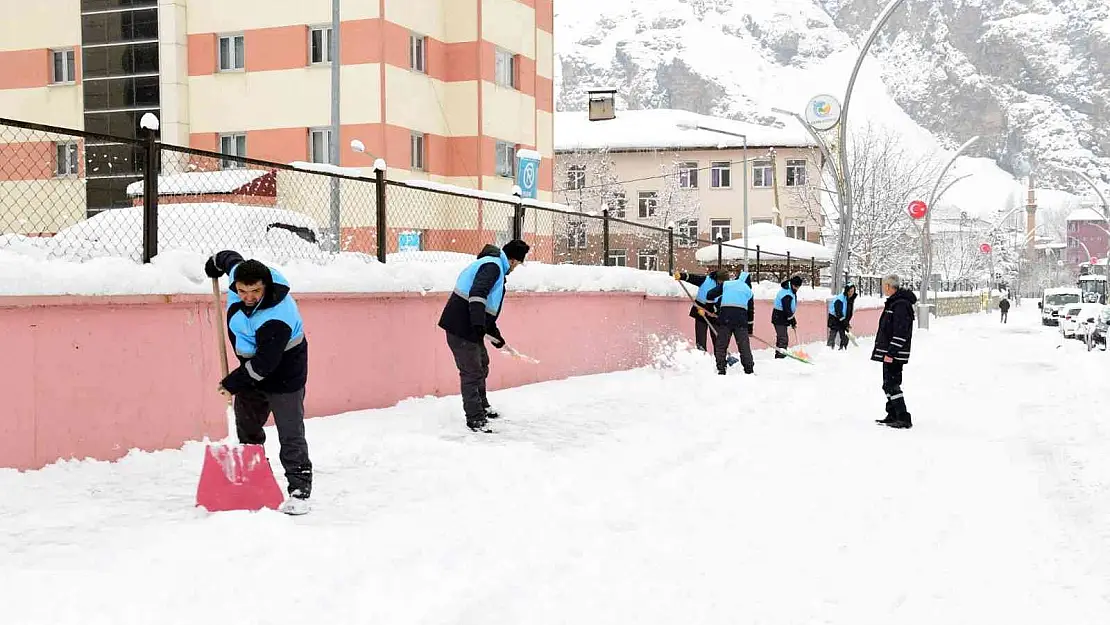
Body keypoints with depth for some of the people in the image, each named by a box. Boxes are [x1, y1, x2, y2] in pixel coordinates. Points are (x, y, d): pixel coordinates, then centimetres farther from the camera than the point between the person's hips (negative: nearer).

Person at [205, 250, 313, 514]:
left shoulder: (278, 317, -37)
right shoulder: (238, 273, -16)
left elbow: (264, 363, -32)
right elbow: (230, 257, 9)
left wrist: (233, 383, -22)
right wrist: (215, 261, 30)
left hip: (282, 376, -8)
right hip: (251, 369, 9)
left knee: (290, 436, -9)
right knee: (247, 429, 18)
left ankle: (300, 491, -6)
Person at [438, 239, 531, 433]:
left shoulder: (495, 266, 19)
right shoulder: (493, 266, -15)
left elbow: (488, 306, 27)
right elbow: (477, 294, -31)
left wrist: (494, 333, 30)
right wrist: (478, 324, -39)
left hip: (470, 326, 11)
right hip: (461, 327, -11)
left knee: (482, 365, 25)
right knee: (472, 371, -6)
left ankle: (482, 407, 41)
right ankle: (475, 418, 1)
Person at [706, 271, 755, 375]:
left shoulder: (725, 284, 14)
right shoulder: (749, 291, 19)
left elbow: (710, 295, 7)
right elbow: (751, 311, 19)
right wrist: (750, 329, 24)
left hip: (724, 318, -1)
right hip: (741, 319, 1)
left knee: (721, 345, 7)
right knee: (744, 346, 6)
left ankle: (721, 369, 3)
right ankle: (749, 369, 6)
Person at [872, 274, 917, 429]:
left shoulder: (901, 305, -18)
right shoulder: (894, 302, 16)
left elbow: (900, 333, -23)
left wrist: (891, 353, -24)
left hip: (895, 354, -11)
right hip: (889, 353, 11)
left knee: (892, 385, -11)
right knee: (888, 385, 16)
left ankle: (904, 419, -10)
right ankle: (893, 416, 24)